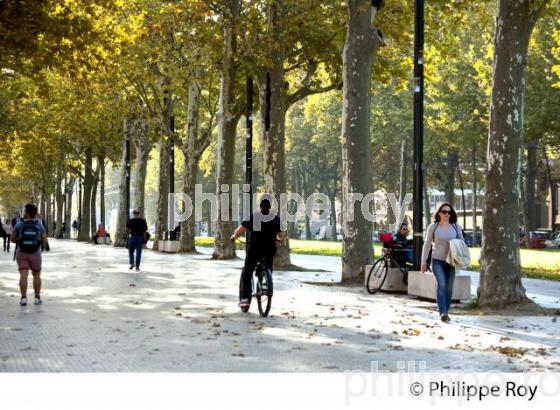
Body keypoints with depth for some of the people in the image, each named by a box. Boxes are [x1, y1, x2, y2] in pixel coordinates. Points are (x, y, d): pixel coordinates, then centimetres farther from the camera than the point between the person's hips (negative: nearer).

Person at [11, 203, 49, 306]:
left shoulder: (19, 225, -8)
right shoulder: (40, 226, -6)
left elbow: (13, 239, 0)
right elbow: (45, 242, -7)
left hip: (21, 253, -1)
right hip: (35, 254, 1)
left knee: (23, 276, -3)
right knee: (36, 275, 14)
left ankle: (23, 298, -11)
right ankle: (37, 298, 14)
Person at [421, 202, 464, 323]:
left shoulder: (456, 227, 5)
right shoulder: (433, 227, 0)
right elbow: (427, 244, 5)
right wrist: (424, 261, 2)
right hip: (437, 260, -3)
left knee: (449, 287, 7)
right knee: (441, 285, -18)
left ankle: (446, 312, 20)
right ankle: (443, 312, -24)